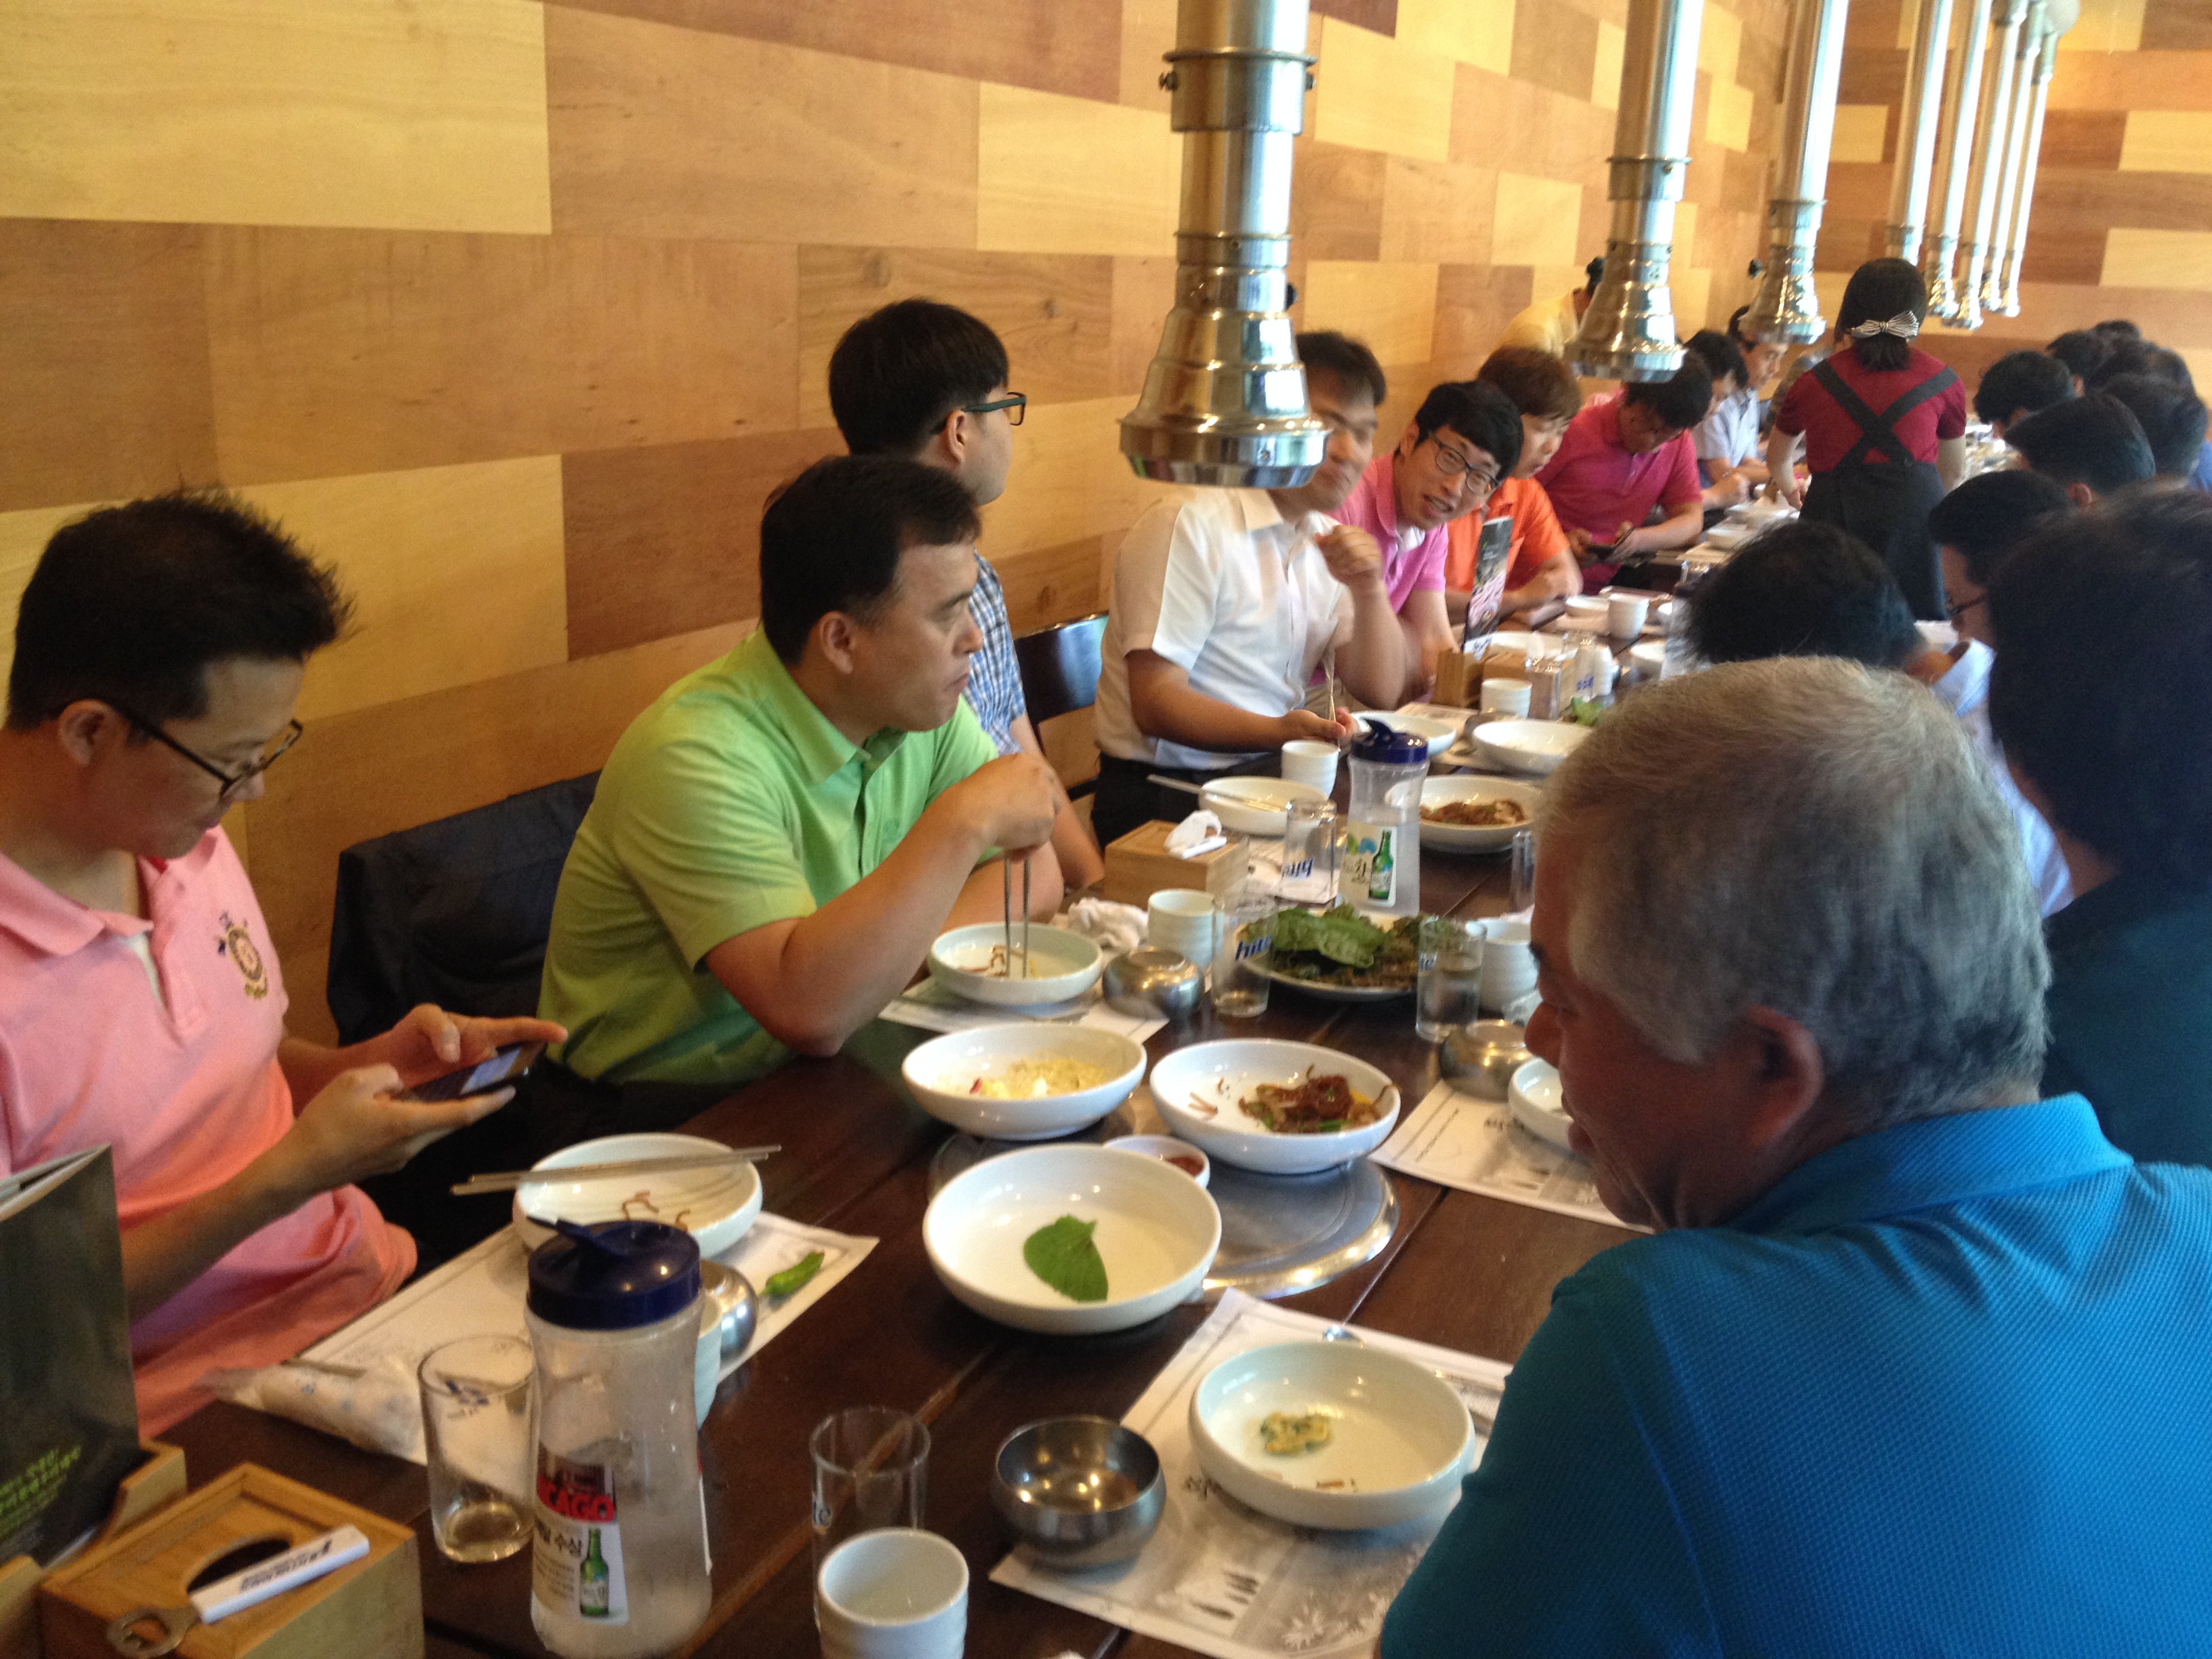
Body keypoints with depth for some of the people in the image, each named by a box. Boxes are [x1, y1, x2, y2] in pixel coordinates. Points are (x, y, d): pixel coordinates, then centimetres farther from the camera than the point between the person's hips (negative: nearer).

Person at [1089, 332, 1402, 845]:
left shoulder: (1326, 539, 12)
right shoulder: (1187, 527, -13)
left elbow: (1381, 693, 9)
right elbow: (1155, 704, -19)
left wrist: (1369, 590, -8)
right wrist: (1276, 731, -34)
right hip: (1168, 796, -8)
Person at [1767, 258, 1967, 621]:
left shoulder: (1814, 383, 16)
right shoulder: (1942, 381, 13)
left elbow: (1777, 459, 36)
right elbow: (1954, 473, 28)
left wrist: (1791, 489, 59)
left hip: (1833, 513, 1)